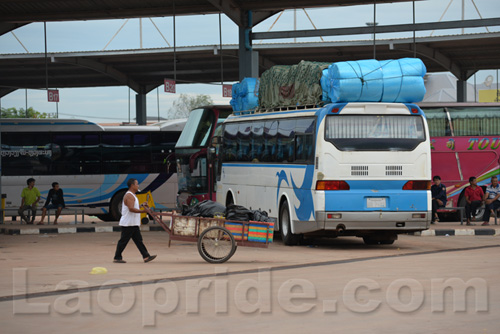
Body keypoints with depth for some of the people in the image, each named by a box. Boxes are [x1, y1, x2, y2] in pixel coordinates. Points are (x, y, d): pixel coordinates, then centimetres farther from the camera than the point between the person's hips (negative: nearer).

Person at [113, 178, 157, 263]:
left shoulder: (132, 195, 18)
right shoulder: (129, 196, -16)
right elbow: (131, 209, -26)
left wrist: (141, 205, 16)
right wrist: (142, 211, -28)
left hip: (134, 224, 11)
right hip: (128, 224, -11)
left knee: (138, 240, 7)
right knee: (123, 241, -4)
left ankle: (146, 256, 6)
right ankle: (117, 258, 2)